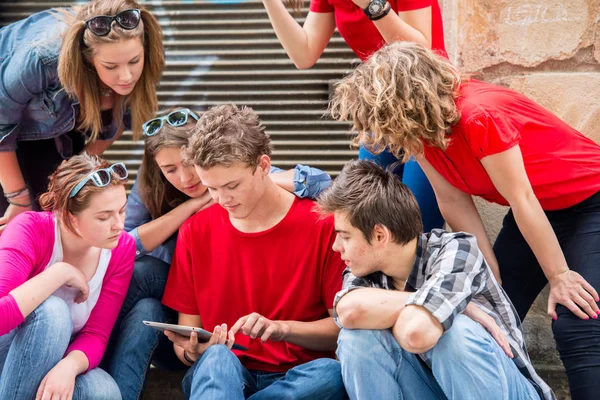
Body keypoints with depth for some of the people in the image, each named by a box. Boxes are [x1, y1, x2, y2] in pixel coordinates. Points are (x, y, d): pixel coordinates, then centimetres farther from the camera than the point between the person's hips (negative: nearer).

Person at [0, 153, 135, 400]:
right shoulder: (30, 230, -23)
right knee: (52, 310, -33)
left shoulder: (122, 249, -10)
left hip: (57, 364, 3)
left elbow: (96, 335, -12)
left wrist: (69, 366, -34)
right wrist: (60, 273, -31)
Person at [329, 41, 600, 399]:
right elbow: (455, 204, -4)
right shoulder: (422, 127, -10)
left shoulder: (479, 117, -34)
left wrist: (559, 276, -18)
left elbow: (522, 201, -26)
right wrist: (492, 274, -4)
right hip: (539, 211, 8)